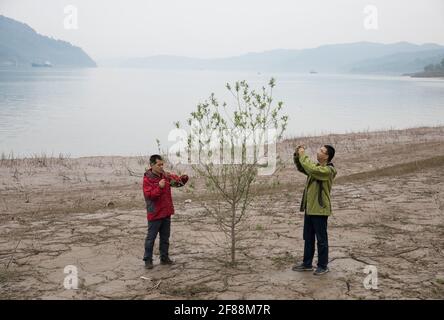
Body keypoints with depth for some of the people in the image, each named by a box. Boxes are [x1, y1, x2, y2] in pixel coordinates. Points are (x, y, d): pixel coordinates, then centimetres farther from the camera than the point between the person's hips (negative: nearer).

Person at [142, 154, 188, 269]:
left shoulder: (166, 175, 4)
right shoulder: (147, 179, -14)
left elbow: (177, 181, 9)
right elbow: (149, 195, -21)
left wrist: (183, 178, -12)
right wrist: (159, 187, -31)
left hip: (166, 212, 6)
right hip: (155, 213, -6)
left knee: (165, 237, 15)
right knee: (151, 238, 2)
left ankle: (164, 258, 26)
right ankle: (148, 260, 12)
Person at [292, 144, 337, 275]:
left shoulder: (328, 170, -18)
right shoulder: (316, 166, 10)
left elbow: (310, 169, -32)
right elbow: (301, 167, 19)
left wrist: (303, 155, -21)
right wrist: (297, 155, 2)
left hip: (320, 210, -9)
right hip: (309, 208, 9)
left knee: (321, 239, 4)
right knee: (308, 238, 16)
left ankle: (323, 266, 15)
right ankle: (307, 264, 27)